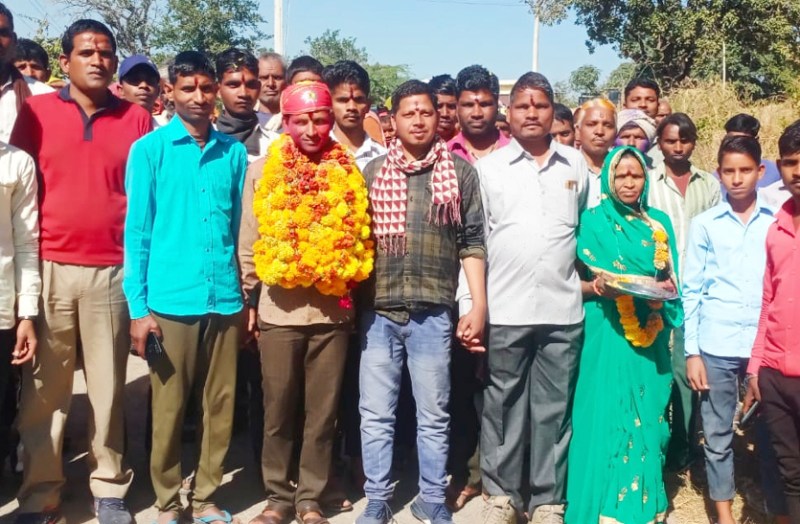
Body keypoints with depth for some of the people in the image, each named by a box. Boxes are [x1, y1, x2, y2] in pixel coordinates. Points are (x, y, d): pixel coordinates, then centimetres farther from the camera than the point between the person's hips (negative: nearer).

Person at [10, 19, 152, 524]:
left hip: (112, 271, 0)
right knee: (45, 387, 5)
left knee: (109, 385, 8)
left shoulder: (137, 119, 5)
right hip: (49, 269, 0)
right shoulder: (36, 111, 4)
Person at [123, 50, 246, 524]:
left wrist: (248, 296, 9)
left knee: (220, 407, 10)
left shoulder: (234, 152, 7)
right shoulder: (149, 150, 0)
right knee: (169, 409, 7)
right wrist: (138, 307, -6)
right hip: (170, 301, -2)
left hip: (225, 300, 3)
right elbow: (137, 231, -2)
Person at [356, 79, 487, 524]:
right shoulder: (374, 171, 7)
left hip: (433, 311, -1)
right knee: (376, 414, 8)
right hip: (378, 311, 1)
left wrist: (479, 306, -2)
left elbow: (473, 243, 3)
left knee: (433, 416, 10)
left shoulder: (460, 171, 3)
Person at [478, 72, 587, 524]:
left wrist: (590, 281, 13)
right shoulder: (489, 167, 3)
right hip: (505, 309, -1)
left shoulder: (576, 164, 9)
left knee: (554, 407, 8)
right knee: (504, 405, 7)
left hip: (563, 309, 2)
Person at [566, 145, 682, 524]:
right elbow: (574, 281, -6)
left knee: (646, 418, 8)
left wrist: (662, 290, -9)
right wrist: (598, 287, -22)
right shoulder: (592, 220, 0)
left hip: (649, 336, 4)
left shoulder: (659, 224, 12)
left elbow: (671, 282, 11)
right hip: (607, 334, -4)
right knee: (605, 418, -5)